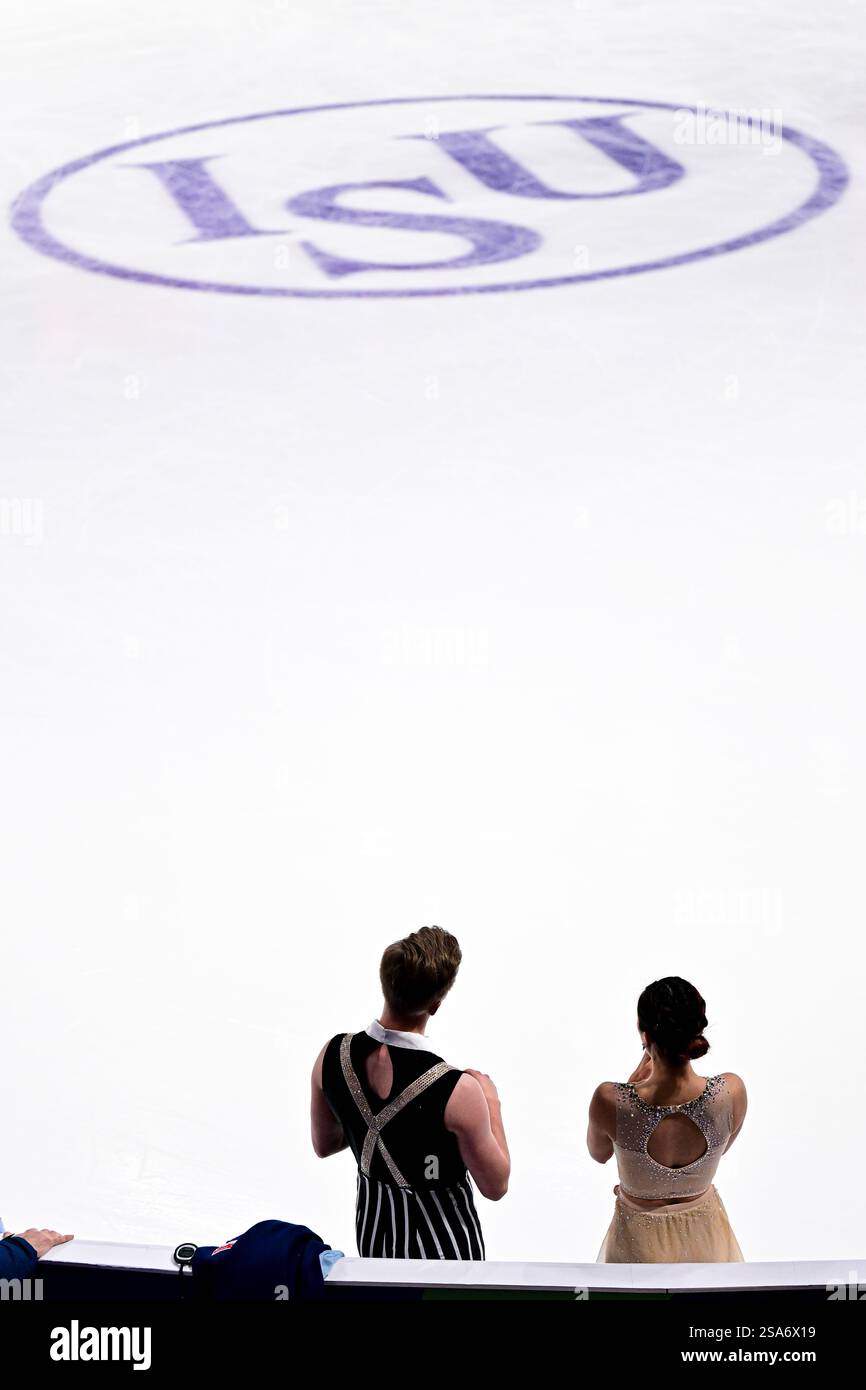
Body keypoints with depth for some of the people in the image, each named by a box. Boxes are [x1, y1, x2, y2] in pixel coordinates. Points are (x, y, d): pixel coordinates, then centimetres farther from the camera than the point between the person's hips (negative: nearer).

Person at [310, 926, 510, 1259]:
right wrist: (492, 1105, -4)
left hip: (372, 1227, 5)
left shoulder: (333, 1055, -16)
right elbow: (495, 1187, -16)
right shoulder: (457, 1091, -31)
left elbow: (323, 1145, 3)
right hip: (439, 1241, -5)